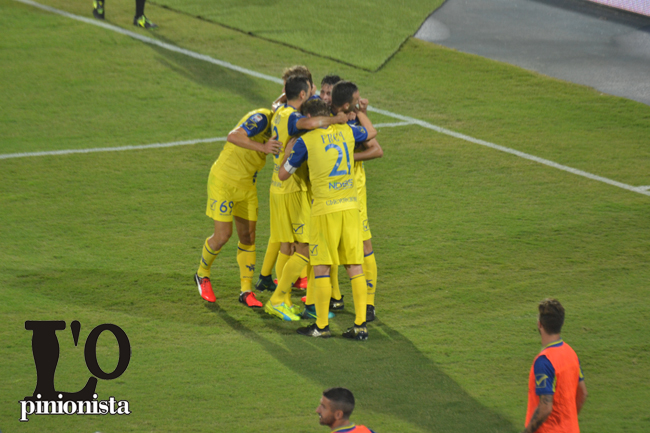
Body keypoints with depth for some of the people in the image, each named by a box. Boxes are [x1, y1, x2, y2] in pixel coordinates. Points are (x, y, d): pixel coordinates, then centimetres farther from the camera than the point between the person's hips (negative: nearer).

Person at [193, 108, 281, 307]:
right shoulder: (261, 118, -22)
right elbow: (233, 136, -35)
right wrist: (262, 147, -45)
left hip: (246, 185, 8)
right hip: (223, 180, -8)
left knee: (248, 237, 5)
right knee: (223, 235, -6)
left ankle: (246, 291, 11)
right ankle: (202, 275, 21)